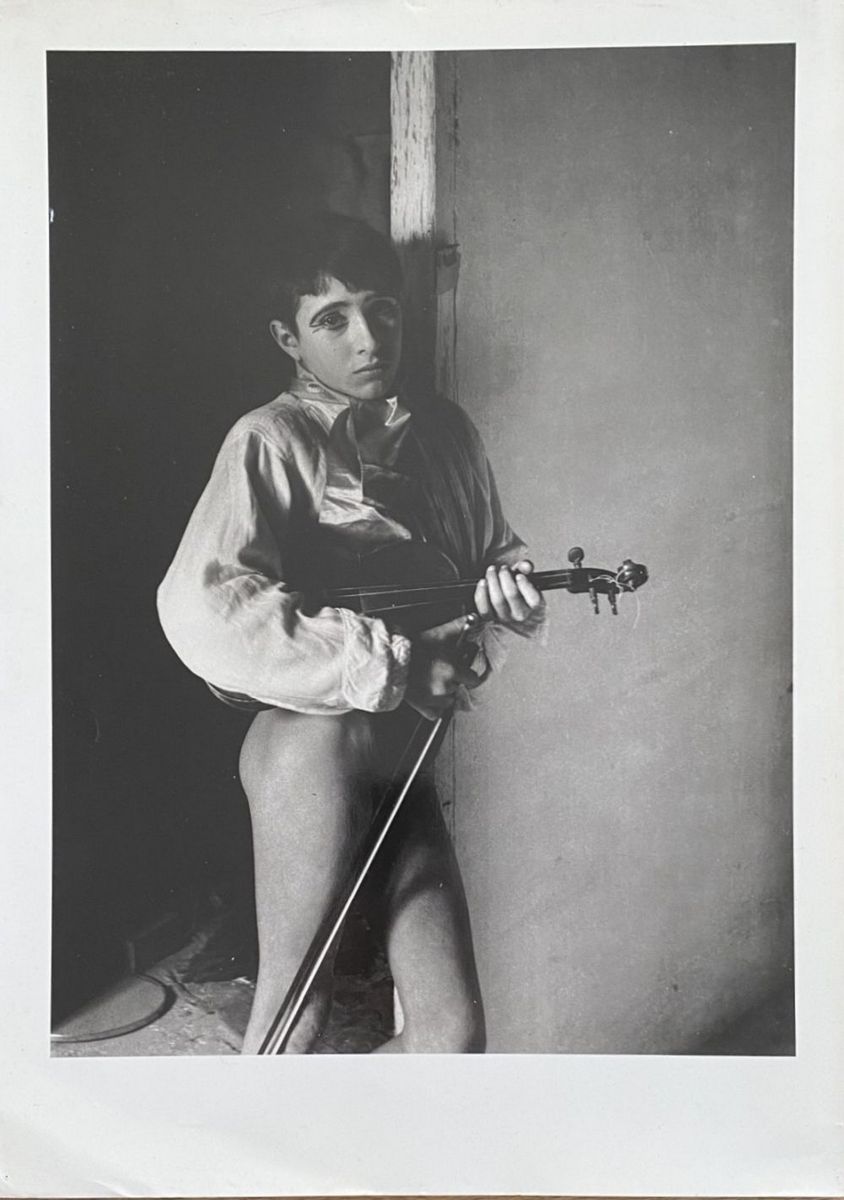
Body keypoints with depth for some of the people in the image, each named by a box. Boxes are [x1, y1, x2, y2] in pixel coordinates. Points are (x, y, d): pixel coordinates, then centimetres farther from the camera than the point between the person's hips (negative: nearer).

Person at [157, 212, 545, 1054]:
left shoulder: (444, 431, 8)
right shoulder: (271, 441, -10)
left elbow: (496, 551, 20)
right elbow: (200, 612, -24)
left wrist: (510, 586, -4)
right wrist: (394, 665, -23)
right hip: (305, 742, -5)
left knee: (451, 1031, 4)